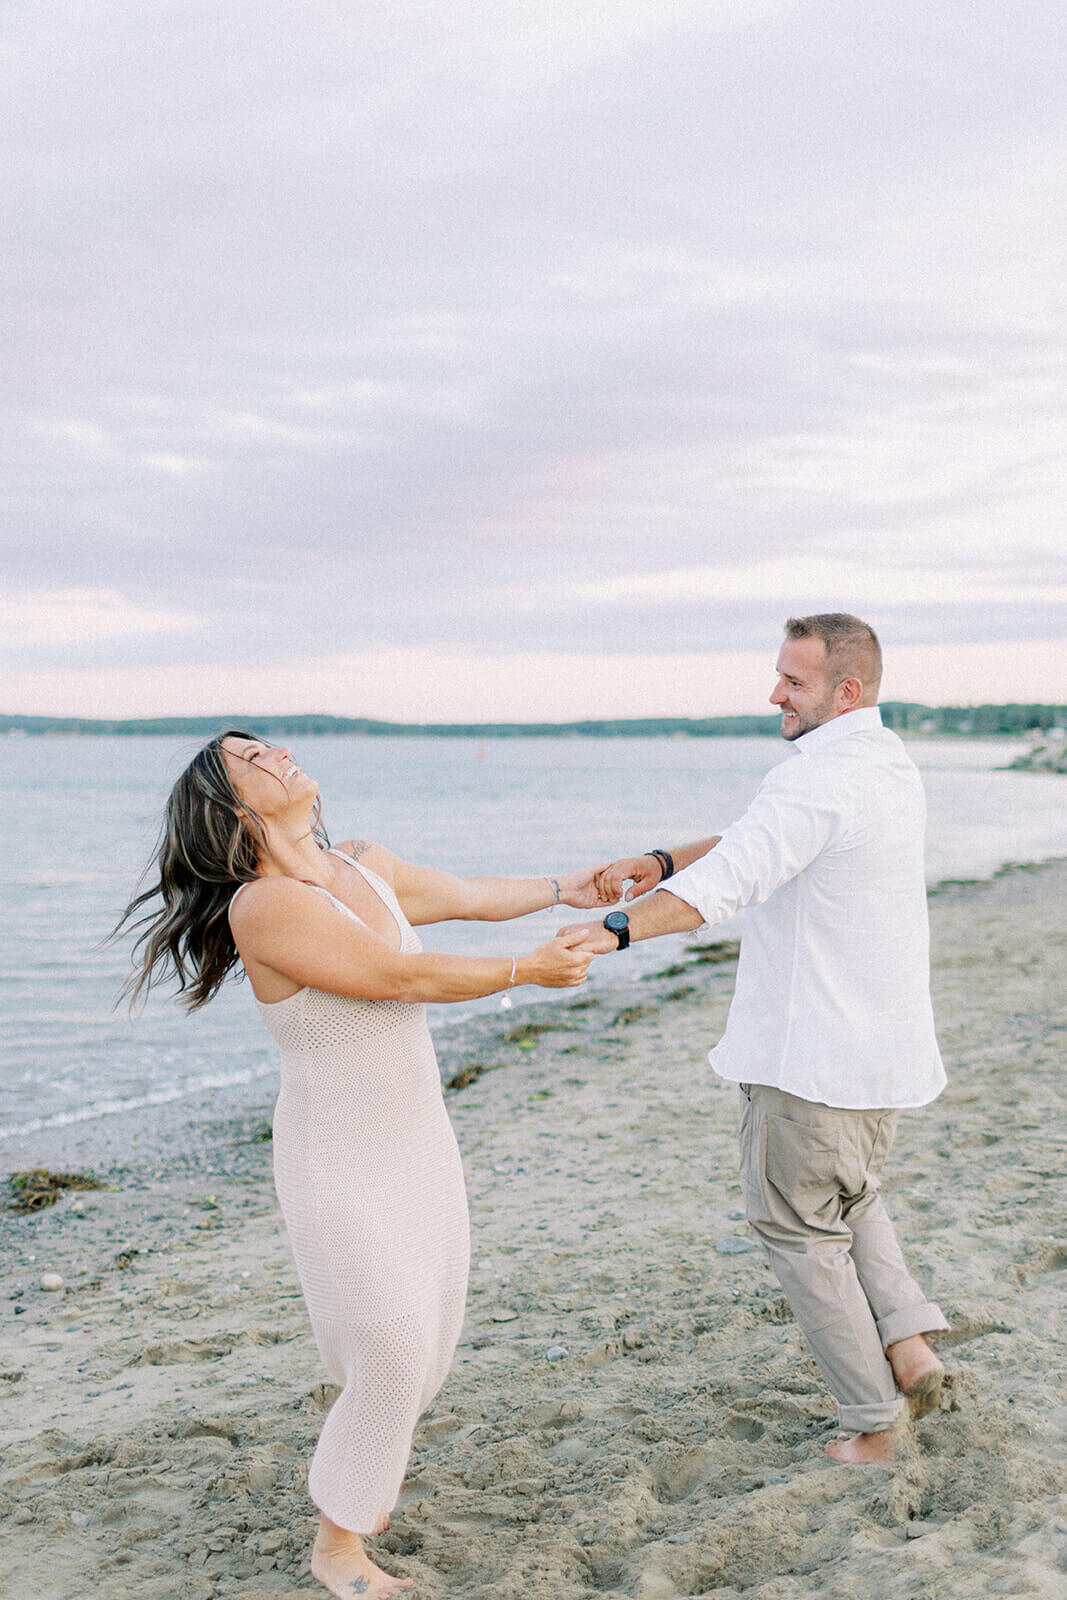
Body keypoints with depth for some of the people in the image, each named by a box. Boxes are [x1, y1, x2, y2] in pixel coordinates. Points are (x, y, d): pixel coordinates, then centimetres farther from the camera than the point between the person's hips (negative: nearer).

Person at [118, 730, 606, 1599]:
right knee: (391, 1358, 0)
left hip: (419, 1139, 7)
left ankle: (363, 1464, 46)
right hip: (342, 1164, -7)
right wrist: (528, 969, -17)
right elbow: (403, 976, -25)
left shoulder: (365, 867, 0)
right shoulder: (263, 906, -23)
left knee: (431, 1336, 18)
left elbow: (472, 897, 14)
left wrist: (561, 888, 19)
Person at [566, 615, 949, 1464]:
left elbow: (731, 877, -36)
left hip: (811, 1058, -9)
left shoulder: (817, 778, -22)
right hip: (886, 1045, 9)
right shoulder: (891, 765, 10)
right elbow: (761, 838, 14)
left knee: (800, 1226, 7)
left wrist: (616, 931, -42)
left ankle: (872, 1421, 15)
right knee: (851, 1195, 29)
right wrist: (663, 861, 4)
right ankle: (908, 1338, 13)